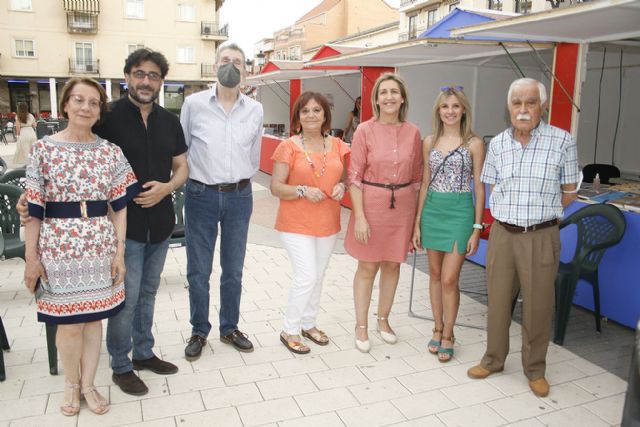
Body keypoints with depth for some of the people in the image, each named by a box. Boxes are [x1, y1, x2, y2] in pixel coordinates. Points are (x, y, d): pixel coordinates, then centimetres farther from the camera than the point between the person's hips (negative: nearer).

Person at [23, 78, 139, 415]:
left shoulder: (111, 151, 1)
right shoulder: (43, 149, -3)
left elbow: (119, 206, 2)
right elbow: (33, 208, -3)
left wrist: (119, 253, 0)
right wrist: (31, 256, -4)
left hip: (100, 246, 2)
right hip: (59, 246, -1)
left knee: (93, 317, 11)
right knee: (69, 321, 8)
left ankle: (88, 384, 29)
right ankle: (71, 382, 32)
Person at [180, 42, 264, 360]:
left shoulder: (255, 110, 4)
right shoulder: (193, 104, -2)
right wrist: (186, 178, 10)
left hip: (239, 196, 2)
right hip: (201, 195, -2)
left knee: (233, 270, 13)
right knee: (198, 271, 7)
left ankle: (229, 328, 31)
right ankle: (199, 332, 25)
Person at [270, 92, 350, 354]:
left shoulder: (336, 145, 4)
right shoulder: (289, 147, -8)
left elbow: (345, 177, 14)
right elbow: (276, 187, -9)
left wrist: (341, 187, -9)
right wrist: (303, 191, -24)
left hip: (328, 223, 5)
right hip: (296, 224, -5)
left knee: (318, 276, 15)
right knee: (306, 277, -9)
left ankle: (308, 323, 36)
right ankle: (289, 330, 12)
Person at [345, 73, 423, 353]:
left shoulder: (413, 132, 2)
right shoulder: (365, 130, -6)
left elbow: (417, 176, 9)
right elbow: (355, 175, -7)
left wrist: (416, 214, 7)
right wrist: (359, 217, -12)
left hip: (402, 206, 3)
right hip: (371, 203, -3)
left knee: (392, 265, 14)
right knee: (368, 267, 5)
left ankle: (383, 319, 33)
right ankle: (361, 326, 20)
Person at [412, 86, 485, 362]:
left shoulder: (473, 143, -3)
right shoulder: (429, 142, 7)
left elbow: (479, 188, -2)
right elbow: (425, 184, 10)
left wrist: (477, 228, -5)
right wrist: (417, 223, 7)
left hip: (459, 212, -3)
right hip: (432, 210, 4)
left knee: (449, 279, -3)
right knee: (435, 274, 11)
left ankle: (448, 335, 16)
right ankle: (438, 329, 28)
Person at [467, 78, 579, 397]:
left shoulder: (562, 141, -6)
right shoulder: (497, 144, 4)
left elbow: (569, 193, 2)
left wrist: (538, 213, 5)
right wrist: (511, 214, 6)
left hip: (541, 237, -3)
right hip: (502, 234, 3)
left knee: (538, 306, 7)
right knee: (498, 301, 12)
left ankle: (535, 369, 27)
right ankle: (493, 360, 31)